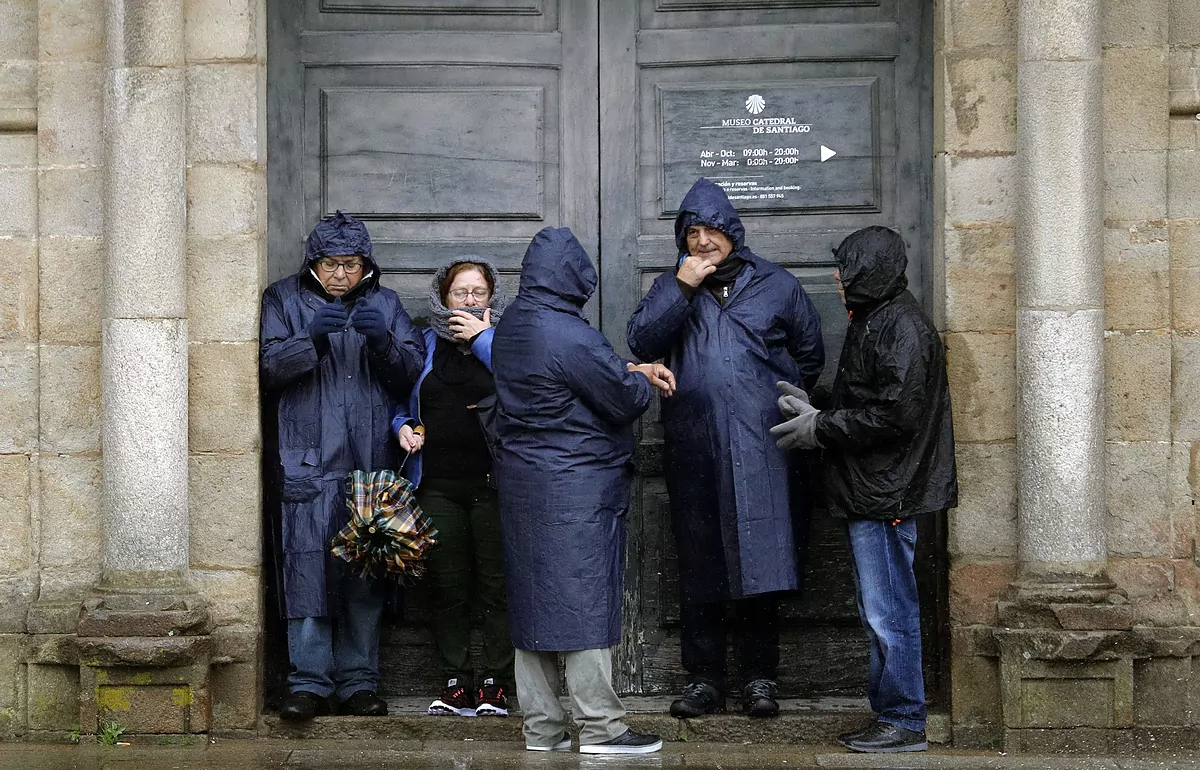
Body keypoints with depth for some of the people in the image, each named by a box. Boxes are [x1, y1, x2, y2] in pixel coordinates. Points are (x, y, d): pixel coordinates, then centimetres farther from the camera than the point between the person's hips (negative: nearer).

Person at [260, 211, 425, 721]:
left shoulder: (384, 304, 15)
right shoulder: (284, 300, 10)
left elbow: (413, 373, 6)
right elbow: (269, 365, -4)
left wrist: (384, 343, -14)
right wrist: (312, 340, -19)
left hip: (373, 465, 2)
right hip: (311, 463, -2)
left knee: (366, 575, 3)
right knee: (309, 568, -9)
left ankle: (359, 681, 10)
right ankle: (309, 683, -3)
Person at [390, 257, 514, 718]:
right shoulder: (427, 344, 15)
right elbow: (400, 399, 24)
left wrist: (483, 338, -11)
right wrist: (403, 427, 4)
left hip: (493, 485, -3)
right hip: (438, 485, 3)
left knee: (496, 586, -2)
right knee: (447, 587, 4)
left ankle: (495, 684, 3)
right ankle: (456, 684, 10)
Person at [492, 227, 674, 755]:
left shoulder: (511, 326, 8)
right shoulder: (571, 336, -20)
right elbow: (625, 398, -12)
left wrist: (634, 372, 11)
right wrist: (643, 381, 9)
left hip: (521, 483, 9)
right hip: (575, 489, -9)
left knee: (533, 601, 10)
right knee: (583, 599, -3)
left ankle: (541, 727, 15)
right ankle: (600, 727, 1)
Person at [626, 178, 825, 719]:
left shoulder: (776, 286, 10)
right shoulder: (672, 287, 12)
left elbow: (810, 354, 18)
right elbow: (641, 342, -4)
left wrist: (782, 402, 9)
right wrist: (682, 288, -10)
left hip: (761, 448, -1)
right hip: (694, 449, 1)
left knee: (760, 564, -4)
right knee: (700, 567, 4)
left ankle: (759, 679, 4)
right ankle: (703, 678, 10)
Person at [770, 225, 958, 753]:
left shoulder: (901, 328, -16)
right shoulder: (875, 323, 16)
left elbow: (894, 416, -22)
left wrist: (821, 428, -14)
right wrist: (812, 410, 10)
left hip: (887, 494, -11)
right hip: (871, 493, 11)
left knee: (889, 612, -5)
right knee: (880, 613, 14)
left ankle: (904, 723, 1)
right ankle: (890, 717, 21)